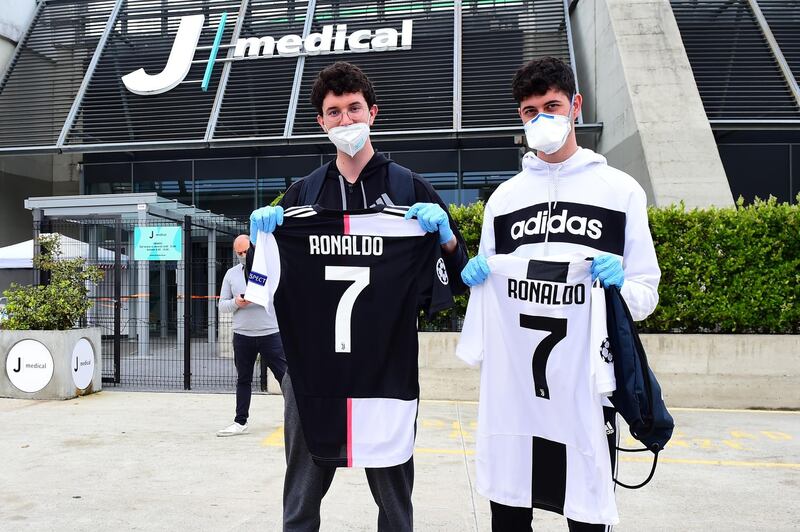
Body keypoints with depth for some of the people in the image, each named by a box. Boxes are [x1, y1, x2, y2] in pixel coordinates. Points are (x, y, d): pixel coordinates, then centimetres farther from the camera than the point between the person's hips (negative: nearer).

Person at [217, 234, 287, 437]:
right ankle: (240, 422, 20)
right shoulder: (231, 274, 11)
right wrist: (236, 303, -11)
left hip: (270, 333, -3)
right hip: (242, 335, 3)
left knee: (285, 375, -1)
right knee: (243, 380, 11)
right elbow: (222, 305, 9)